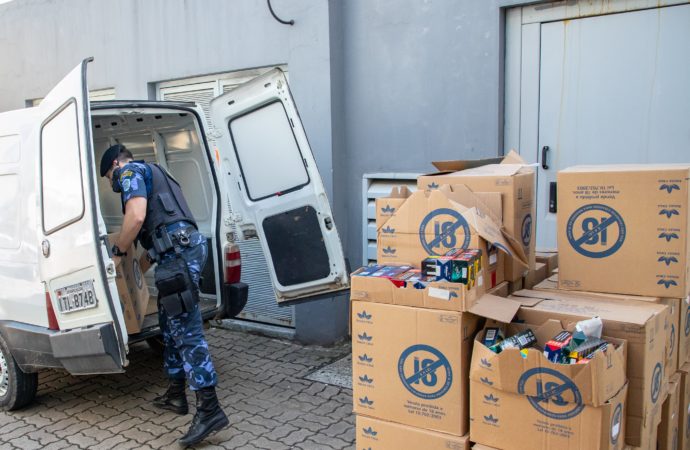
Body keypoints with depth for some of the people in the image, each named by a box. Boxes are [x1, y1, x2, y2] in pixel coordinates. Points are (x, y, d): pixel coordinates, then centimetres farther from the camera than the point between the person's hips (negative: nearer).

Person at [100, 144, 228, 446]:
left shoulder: (131, 171, 5)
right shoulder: (154, 176, 34)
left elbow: (136, 217, -13)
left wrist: (117, 253, 1)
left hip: (178, 250, -10)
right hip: (184, 248, 10)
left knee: (186, 330, -12)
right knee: (171, 325, 18)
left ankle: (209, 409, -13)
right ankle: (176, 395, 27)